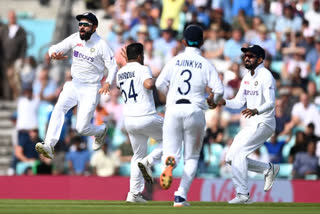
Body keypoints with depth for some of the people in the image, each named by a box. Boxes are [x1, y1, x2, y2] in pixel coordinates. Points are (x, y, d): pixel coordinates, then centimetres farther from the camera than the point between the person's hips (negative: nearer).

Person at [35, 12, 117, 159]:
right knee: (59, 107, -26)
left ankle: (101, 131, 30)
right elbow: (55, 48, 2)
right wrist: (54, 54, -24)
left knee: (82, 128, -6)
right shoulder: (75, 38, 0)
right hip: (74, 85, 4)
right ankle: (49, 145, -35)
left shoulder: (101, 45, -12)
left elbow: (112, 67, -9)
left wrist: (107, 83, -28)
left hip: (91, 89, -4)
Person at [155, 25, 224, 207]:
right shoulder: (206, 64, 2)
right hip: (195, 111, -1)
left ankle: (169, 162, -32)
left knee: (172, 151, 6)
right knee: (192, 157, 13)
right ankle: (181, 196, 1)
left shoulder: (174, 61, 6)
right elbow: (219, 90, -5)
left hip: (173, 110, 1)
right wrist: (213, 100, 18)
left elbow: (160, 84, -2)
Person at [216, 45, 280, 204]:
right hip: (251, 125, 9)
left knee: (238, 153, -21)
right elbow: (238, 102, 13)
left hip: (264, 123, -9)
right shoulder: (247, 78, 13)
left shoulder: (266, 76, -14)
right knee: (231, 158, 6)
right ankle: (269, 169, 18)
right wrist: (224, 102, -8)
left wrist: (255, 111, -42)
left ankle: (243, 195, -17)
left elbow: (270, 104, -23)